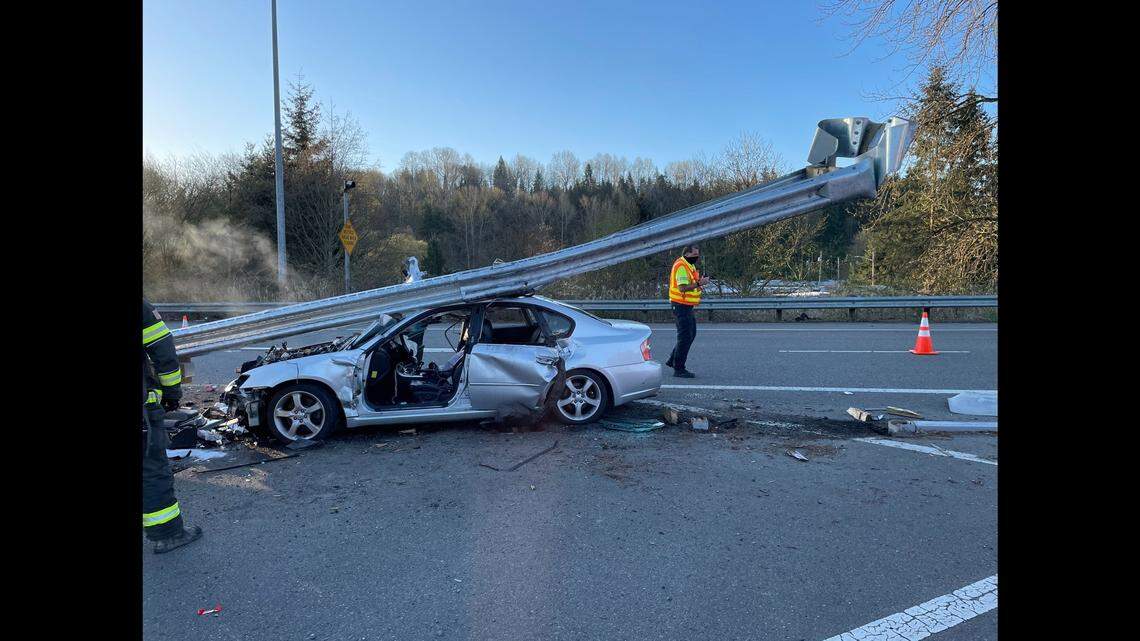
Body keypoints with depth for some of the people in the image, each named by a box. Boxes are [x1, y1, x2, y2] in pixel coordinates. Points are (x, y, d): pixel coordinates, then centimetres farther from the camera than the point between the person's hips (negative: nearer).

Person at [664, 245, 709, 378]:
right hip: (681, 306, -11)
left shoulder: (690, 266, 16)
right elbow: (682, 287, -27)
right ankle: (678, 369, 1)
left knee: (691, 334, 18)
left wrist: (700, 282, 6)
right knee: (685, 336, -7)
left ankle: (672, 360, 28)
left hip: (687, 306, 11)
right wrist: (699, 283, -29)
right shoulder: (681, 266, -17)